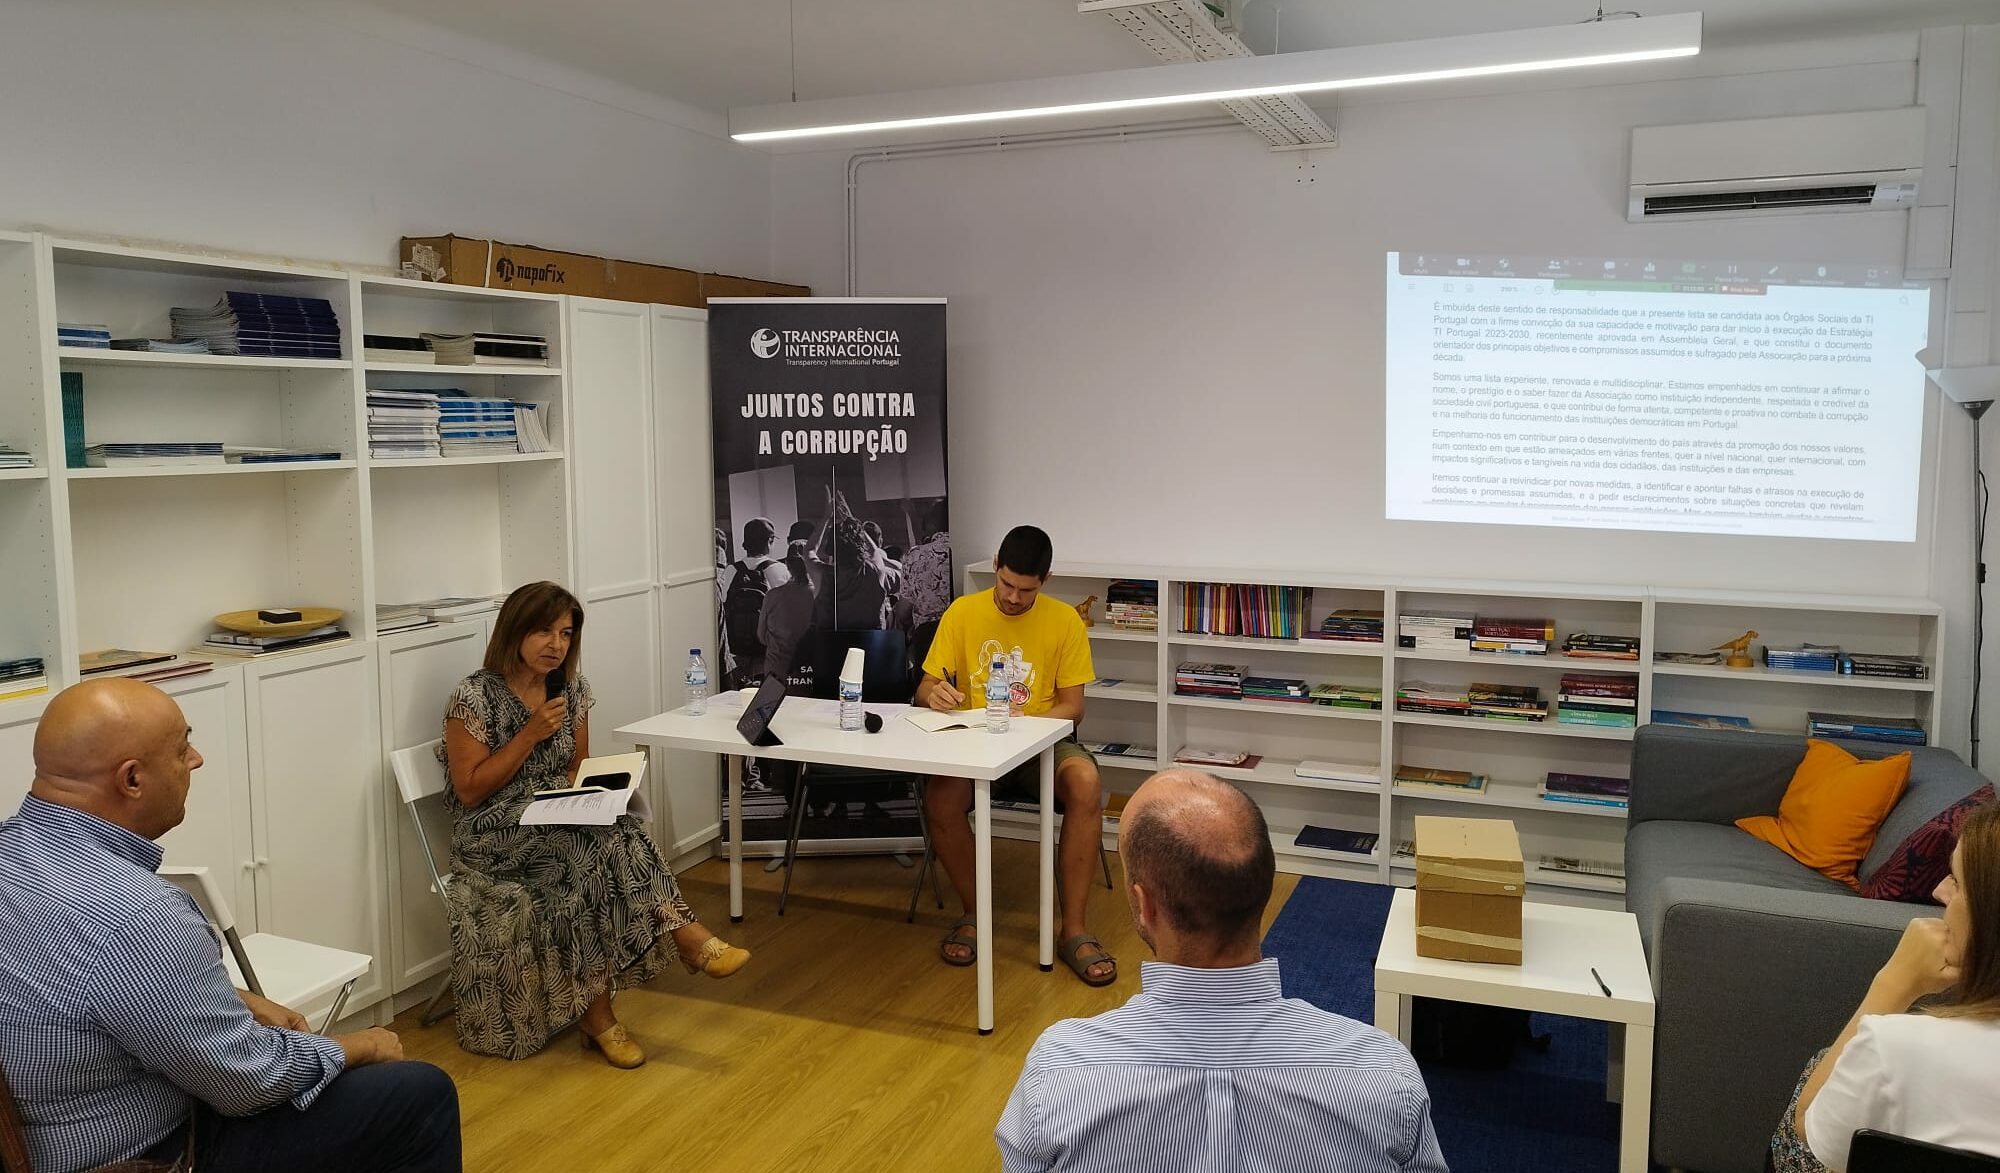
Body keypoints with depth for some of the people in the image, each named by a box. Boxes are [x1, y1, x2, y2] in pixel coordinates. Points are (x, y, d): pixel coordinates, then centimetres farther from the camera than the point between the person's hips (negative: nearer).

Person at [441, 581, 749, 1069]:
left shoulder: (571, 690, 8)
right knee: (593, 853, -34)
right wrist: (531, 734, -17)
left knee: (611, 841, -31)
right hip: (493, 838, -5)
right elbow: (469, 790, -11)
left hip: (561, 824, 5)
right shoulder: (474, 697, -9)